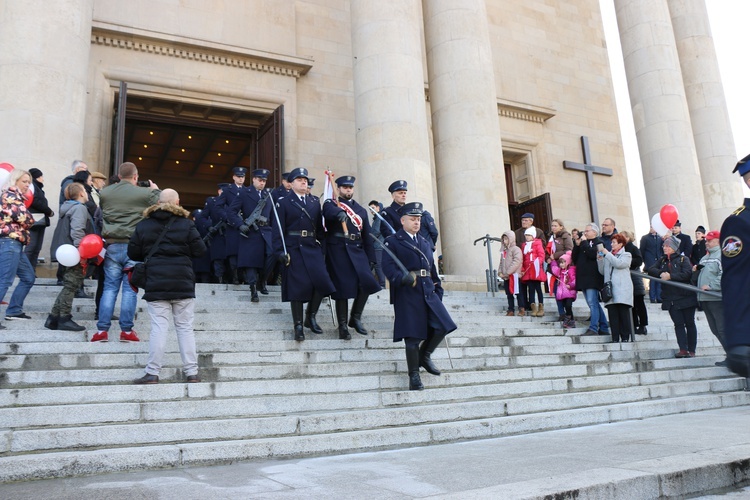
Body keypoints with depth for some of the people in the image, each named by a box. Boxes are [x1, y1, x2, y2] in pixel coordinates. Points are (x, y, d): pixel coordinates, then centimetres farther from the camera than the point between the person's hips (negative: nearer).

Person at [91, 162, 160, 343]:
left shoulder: (105, 192, 5)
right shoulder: (145, 193, -7)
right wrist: (156, 190, 20)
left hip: (112, 245, 3)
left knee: (110, 287, 9)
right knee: (130, 289, 3)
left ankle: (102, 330, 8)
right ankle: (126, 330, 6)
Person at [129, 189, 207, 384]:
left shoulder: (143, 225, 4)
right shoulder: (186, 224, -3)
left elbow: (132, 253, 5)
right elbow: (200, 250, -4)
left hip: (155, 284, 1)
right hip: (183, 283, -1)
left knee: (158, 327, 1)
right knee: (185, 327, 5)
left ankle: (152, 373, 1)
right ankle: (192, 372, 7)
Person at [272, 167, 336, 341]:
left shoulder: (315, 203, 15)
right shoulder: (283, 203, 2)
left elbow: (320, 228, 15)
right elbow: (278, 229, -3)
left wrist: (323, 248, 8)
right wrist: (279, 251, -12)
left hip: (313, 248, 4)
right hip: (293, 250, -4)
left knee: (321, 281, -10)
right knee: (297, 287, -3)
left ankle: (311, 316, 11)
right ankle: (298, 325, 8)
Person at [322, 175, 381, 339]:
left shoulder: (361, 210, 20)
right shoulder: (331, 203, 7)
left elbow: (367, 236, 17)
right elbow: (329, 211, -21)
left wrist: (371, 258, 11)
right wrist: (340, 213, -44)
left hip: (357, 250, 4)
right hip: (338, 250, -4)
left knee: (366, 282, -11)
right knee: (342, 287, -5)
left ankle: (355, 318, 9)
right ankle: (343, 325, 7)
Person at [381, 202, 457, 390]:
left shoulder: (424, 242, 24)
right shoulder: (392, 241, 2)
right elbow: (388, 267, -12)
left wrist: (438, 289, 14)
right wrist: (403, 278, -29)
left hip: (428, 291, 6)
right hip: (407, 293, -6)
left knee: (443, 326, -6)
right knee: (412, 336, -4)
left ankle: (424, 356, 20)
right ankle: (414, 375, 10)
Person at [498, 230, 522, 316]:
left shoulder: (516, 249, -8)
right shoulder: (503, 250, 16)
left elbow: (516, 262, -18)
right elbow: (501, 262, 18)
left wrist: (507, 273, -19)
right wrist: (500, 272, 1)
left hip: (514, 275, -7)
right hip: (506, 277, 8)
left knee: (517, 293, -4)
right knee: (509, 294, 10)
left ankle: (522, 309, 4)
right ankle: (511, 310, 15)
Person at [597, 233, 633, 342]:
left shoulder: (626, 255, 10)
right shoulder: (608, 257, 22)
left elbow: (619, 264, -11)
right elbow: (602, 271, 17)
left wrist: (607, 253, -6)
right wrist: (600, 259, 5)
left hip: (622, 289, -4)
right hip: (610, 289, 4)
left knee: (623, 313, -6)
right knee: (612, 314, -2)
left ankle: (626, 337, -3)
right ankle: (615, 338, -1)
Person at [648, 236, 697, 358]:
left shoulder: (683, 259, -3)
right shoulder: (662, 261, 14)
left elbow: (687, 274, -17)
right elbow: (651, 270, 2)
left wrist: (670, 276, -17)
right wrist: (661, 273, -15)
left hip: (686, 297, -4)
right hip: (671, 298, 4)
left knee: (689, 323, 5)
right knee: (678, 324, 0)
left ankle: (691, 350, 9)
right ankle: (683, 349, -2)